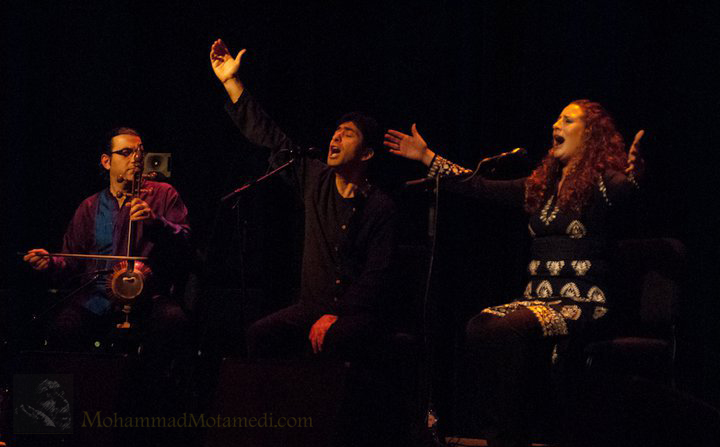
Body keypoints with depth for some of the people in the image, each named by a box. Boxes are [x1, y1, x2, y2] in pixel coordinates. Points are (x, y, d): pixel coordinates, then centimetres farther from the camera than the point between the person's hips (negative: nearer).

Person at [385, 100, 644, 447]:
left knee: (506, 330, -32)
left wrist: (632, 175, -50)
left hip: (582, 303, -6)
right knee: (479, 328, -24)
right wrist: (427, 157, 27)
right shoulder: (542, 186, 19)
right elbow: (481, 188, 25)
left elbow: (623, 195, -26)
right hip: (539, 298, 6)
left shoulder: (603, 183, -2)